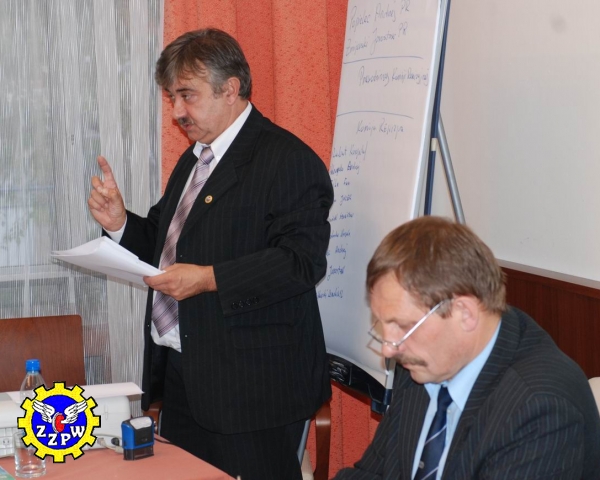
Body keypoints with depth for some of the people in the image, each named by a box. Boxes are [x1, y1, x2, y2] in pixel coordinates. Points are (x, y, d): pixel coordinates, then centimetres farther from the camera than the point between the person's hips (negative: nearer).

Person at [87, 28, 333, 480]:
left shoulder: (288, 161, -12)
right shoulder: (193, 160, 19)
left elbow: (302, 261, -22)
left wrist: (209, 279, -26)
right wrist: (121, 222, 5)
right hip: (181, 376, 9)